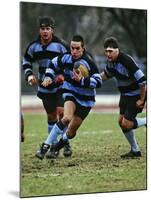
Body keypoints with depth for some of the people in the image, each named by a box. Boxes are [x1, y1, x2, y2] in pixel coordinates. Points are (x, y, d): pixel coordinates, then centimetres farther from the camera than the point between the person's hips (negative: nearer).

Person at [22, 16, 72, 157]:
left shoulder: (60, 45, -10)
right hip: (44, 88, 3)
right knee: (51, 116, 9)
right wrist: (29, 75, -2)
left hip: (61, 86, -3)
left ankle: (66, 143, -4)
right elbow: (26, 62, 15)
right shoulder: (33, 46, 0)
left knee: (61, 111, -17)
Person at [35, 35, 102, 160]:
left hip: (85, 99, -1)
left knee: (72, 130, 4)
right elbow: (52, 64, 12)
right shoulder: (65, 58, -8)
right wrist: (49, 77, -4)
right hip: (70, 93, 1)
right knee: (67, 117, -30)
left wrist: (82, 80, -36)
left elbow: (98, 82, -27)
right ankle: (46, 146, -29)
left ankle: (55, 148, 32)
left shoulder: (89, 63, -21)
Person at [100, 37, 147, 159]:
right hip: (125, 95, 9)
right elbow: (107, 74, 20)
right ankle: (135, 151, 21)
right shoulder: (111, 60, -2)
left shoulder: (126, 61, -29)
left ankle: (147, 121, 11)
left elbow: (142, 80, -29)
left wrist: (141, 100, -21)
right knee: (121, 122, 8)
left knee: (126, 124, -14)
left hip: (136, 95, -9)